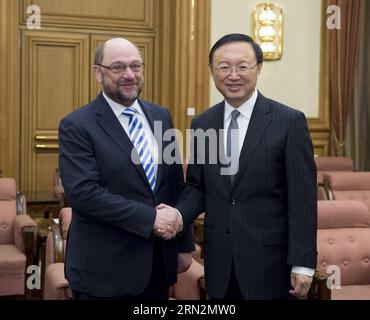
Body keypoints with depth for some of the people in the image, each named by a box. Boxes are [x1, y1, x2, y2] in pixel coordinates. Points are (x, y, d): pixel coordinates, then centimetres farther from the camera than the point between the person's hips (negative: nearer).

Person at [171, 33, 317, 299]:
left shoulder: (290, 121, -8)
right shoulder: (202, 124, 5)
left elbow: (302, 198, -9)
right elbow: (197, 187, 10)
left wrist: (302, 263, -11)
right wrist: (177, 216, -10)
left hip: (271, 262, -3)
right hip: (220, 264, 4)